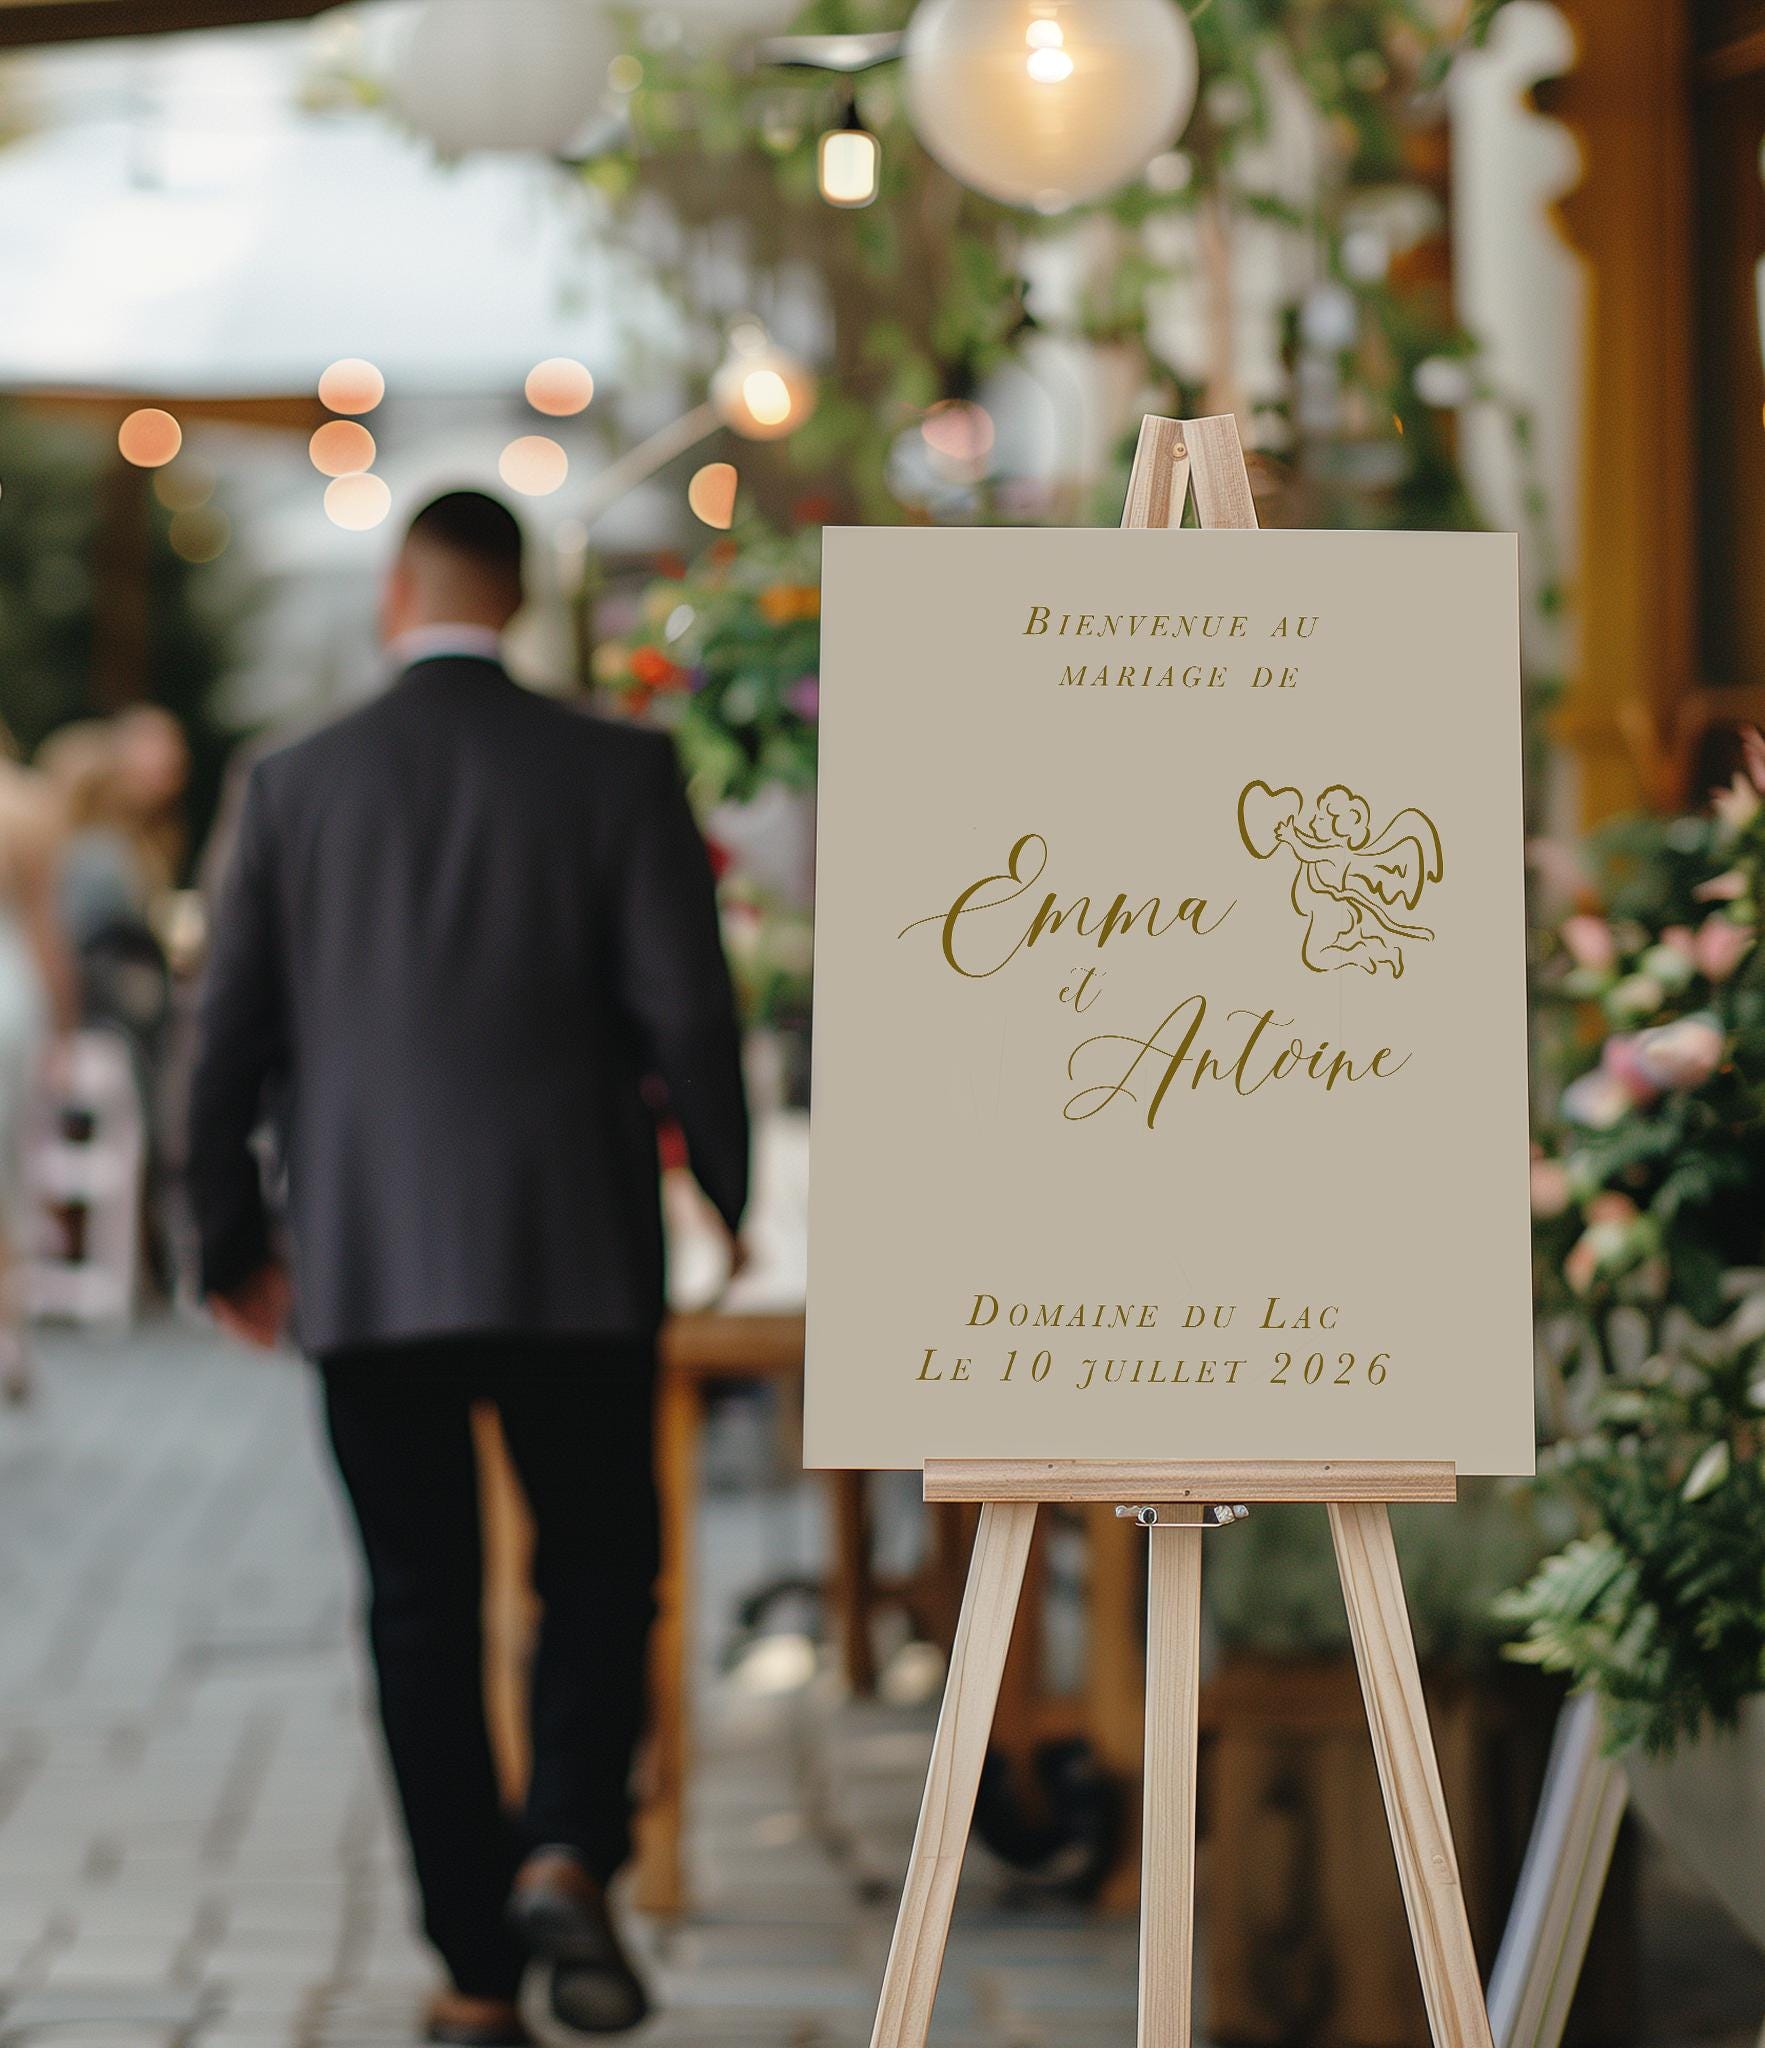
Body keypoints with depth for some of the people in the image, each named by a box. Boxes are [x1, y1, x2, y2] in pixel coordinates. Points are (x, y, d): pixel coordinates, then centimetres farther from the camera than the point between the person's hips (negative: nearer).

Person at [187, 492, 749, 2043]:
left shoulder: (297, 785, 2)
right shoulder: (617, 771, -3)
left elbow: (229, 1040, 4)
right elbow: (688, 1012, -6)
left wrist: (232, 1241, 16)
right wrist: (733, 1194, 10)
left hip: (367, 1272, 1)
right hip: (576, 1259, -1)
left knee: (422, 1613, 8)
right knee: (599, 1575, 12)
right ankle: (565, 1854, -11)